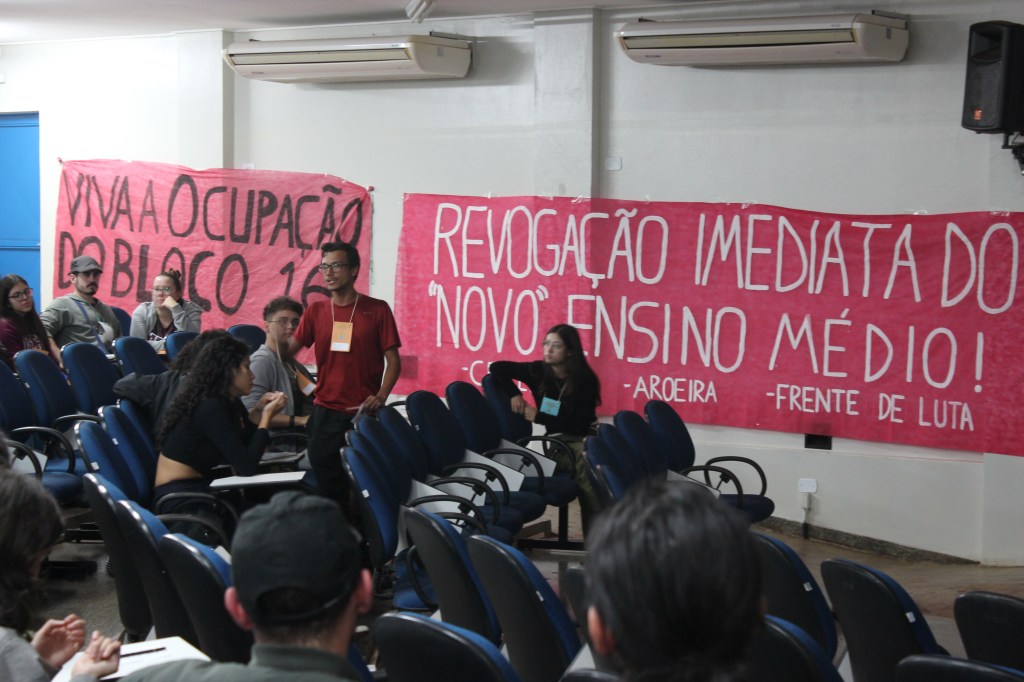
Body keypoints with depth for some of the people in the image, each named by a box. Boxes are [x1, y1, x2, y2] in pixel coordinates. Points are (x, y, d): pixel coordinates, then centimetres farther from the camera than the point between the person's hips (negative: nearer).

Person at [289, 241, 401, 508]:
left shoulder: (377, 310, -1)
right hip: (326, 413, 3)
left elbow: (393, 360, -2)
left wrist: (381, 396, -15)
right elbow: (286, 351, 5)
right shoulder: (316, 311, 8)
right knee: (329, 485, 6)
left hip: (364, 413, -3)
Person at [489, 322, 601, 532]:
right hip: (557, 442, 2)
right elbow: (497, 368, 10)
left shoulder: (584, 380, -5)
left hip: (584, 438, -2)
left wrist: (538, 417, -15)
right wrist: (514, 394, -5)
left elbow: (579, 424, -13)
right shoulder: (538, 371, 2)